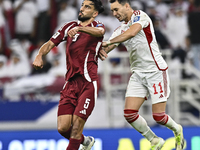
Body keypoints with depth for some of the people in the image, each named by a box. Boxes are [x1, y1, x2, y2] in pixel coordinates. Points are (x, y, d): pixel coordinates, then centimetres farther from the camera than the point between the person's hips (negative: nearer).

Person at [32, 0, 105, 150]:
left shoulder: (97, 25, 4)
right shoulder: (69, 26, 19)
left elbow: (99, 32, -21)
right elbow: (50, 43, 15)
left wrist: (80, 28, -40)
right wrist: (39, 56, -7)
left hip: (88, 83, -5)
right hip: (70, 83, 5)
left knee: (77, 125, -14)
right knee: (63, 128, -2)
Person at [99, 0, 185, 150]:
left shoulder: (139, 15, -10)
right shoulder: (120, 30, 11)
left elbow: (132, 32, -31)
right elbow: (106, 48, 3)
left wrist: (109, 42, -32)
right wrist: (102, 51, -21)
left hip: (156, 71, -7)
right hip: (137, 74, 7)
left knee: (158, 116, -7)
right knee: (129, 113, -8)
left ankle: (177, 130, 26)